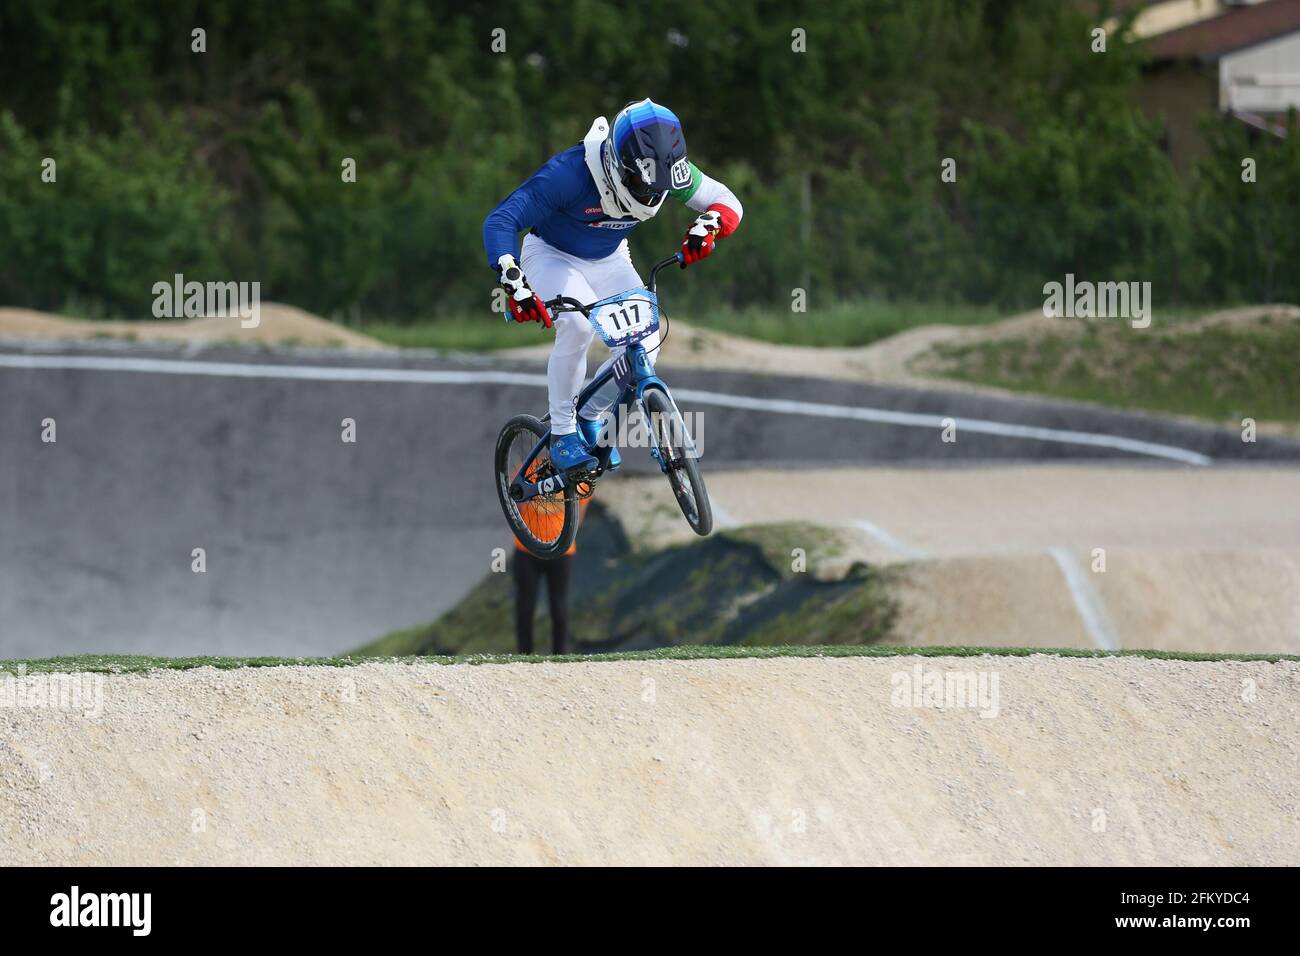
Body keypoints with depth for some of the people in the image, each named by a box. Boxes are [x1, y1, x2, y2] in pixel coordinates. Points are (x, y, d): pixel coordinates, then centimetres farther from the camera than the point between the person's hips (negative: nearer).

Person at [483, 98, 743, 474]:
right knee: (578, 324, -34)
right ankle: (562, 432, -15)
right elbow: (501, 221, -35)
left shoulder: (665, 167, -23)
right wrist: (515, 285, -49)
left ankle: (590, 415, 10)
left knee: (645, 342, -17)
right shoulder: (569, 173, -36)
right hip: (552, 256, -5)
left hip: (609, 261, 5)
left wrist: (705, 229, -39)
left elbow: (727, 202, -15)